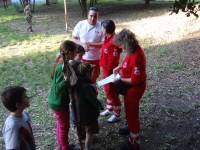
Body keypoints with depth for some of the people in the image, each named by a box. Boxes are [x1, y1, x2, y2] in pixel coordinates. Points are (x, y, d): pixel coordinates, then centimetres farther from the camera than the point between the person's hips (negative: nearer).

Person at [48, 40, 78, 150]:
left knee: (61, 125, 25)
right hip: (59, 103, -9)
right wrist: (65, 80, -40)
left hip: (57, 101, 9)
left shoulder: (61, 64, -2)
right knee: (64, 127, 11)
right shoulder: (63, 68, -29)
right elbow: (58, 89, -29)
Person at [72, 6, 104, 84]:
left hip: (95, 58, -1)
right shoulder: (80, 24, -7)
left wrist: (91, 44, -24)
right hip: (81, 57, 1)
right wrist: (82, 44, -19)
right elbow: (74, 38, -1)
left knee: (93, 79, 15)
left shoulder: (101, 27, -11)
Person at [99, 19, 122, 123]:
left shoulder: (114, 41, -25)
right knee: (107, 90, 22)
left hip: (110, 71, -9)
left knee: (112, 92, 3)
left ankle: (117, 115, 18)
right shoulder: (107, 38, 4)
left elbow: (113, 60, -23)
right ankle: (109, 109, 41)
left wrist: (110, 72, -19)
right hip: (105, 69, 9)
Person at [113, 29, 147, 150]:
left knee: (131, 113, 6)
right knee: (130, 110, 28)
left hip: (134, 89, -9)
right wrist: (119, 67, 3)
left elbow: (135, 80, -30)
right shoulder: (134, 49, -6)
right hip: (131, 87, 9)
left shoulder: (136, 57, -34)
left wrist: (120, 79, -21)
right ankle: (132, 128, 53)